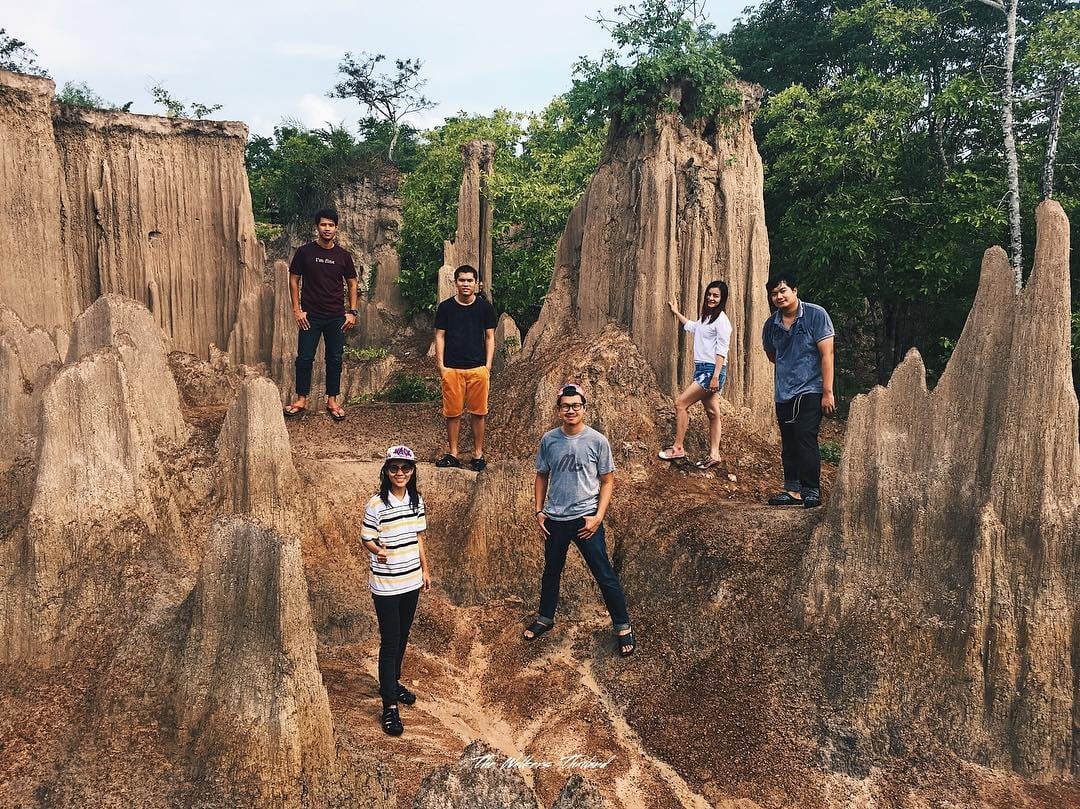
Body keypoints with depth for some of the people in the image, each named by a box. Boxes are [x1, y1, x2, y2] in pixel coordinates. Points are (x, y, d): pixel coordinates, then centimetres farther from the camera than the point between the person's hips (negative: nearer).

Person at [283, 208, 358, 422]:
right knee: (304, 358, 2)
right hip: (310, 316, -1)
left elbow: (352, 284, 9)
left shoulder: (343, 255, 2)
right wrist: (297, 309, -4)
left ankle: (332, 400, 17)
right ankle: (301, 399, 15)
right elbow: (293, 280, 3)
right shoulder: (304, 252, -2)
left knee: (335, 359, 6)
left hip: (337, 317, 1)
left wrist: (352, 312, 1)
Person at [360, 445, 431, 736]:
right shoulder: (376, 505, -16)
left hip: (412, 580, 6)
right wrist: (378, 550, -29)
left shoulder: (417, 500, 1)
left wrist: (425, 570, 13)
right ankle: (389, 706, 6)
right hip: (386, 585, -5)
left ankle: (393, 682, 40)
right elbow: (365, 539, -8)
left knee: (403, 636, 19)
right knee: (390, 642, -2)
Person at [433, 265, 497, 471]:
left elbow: (490, 337, 7)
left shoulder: (485, 306, 3)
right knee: (452, 412, 5)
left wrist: (488, 365, 0)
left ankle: (478, 454, 16)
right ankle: (453, 454, 17)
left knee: (478, 413, 5)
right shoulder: (446, 307, 3)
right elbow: (439, 336, 6)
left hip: (478, 368, 0)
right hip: (451, 368, 0)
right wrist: (441, 365, -1)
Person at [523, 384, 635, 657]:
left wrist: (598, 516, -11)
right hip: (555, 519, 3)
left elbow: (607, 481, -3)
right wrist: (539, 510, 4)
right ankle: (545, 618, 39)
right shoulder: (549, 440, 0)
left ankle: (622, 627, 15)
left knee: (605, 575, 1)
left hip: (586, 519, -3)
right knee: (551, 572, 20)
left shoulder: (597, 441, -8)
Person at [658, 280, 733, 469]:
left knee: (681, 403, -10)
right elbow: (692, 327, 39)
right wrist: (676, 312, 45)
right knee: (712, 413, 8)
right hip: (702, 368, 9)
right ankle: (714, 454, 10)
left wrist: (716, 376, -22)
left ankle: (677, 447, -4)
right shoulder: (705, 317, 16)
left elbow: (721, 351, -16)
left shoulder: (721, 320, -11)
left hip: (712, 370, -9)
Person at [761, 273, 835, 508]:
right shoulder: (771, 325, 6)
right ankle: (793, 491, 18)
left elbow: (826, 354, -11)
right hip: (783, 394, 6)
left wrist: (827, 392, -14)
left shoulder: (816, 315, -7)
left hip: (810, 391, -5)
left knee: (806, 439, -13)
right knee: (788, 444, 9)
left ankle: (811, 492, -6)